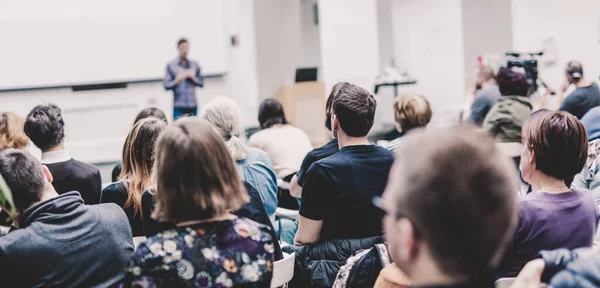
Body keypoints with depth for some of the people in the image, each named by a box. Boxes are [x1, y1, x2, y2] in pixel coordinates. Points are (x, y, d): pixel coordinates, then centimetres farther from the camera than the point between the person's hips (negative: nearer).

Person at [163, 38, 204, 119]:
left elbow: (202, 83, 12)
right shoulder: (170, 65, 4)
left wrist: (194, 78, -7)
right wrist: (176, 81, -19)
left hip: (193, 106, 3)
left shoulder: (195, 65, 12)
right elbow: (166, 85, -1)